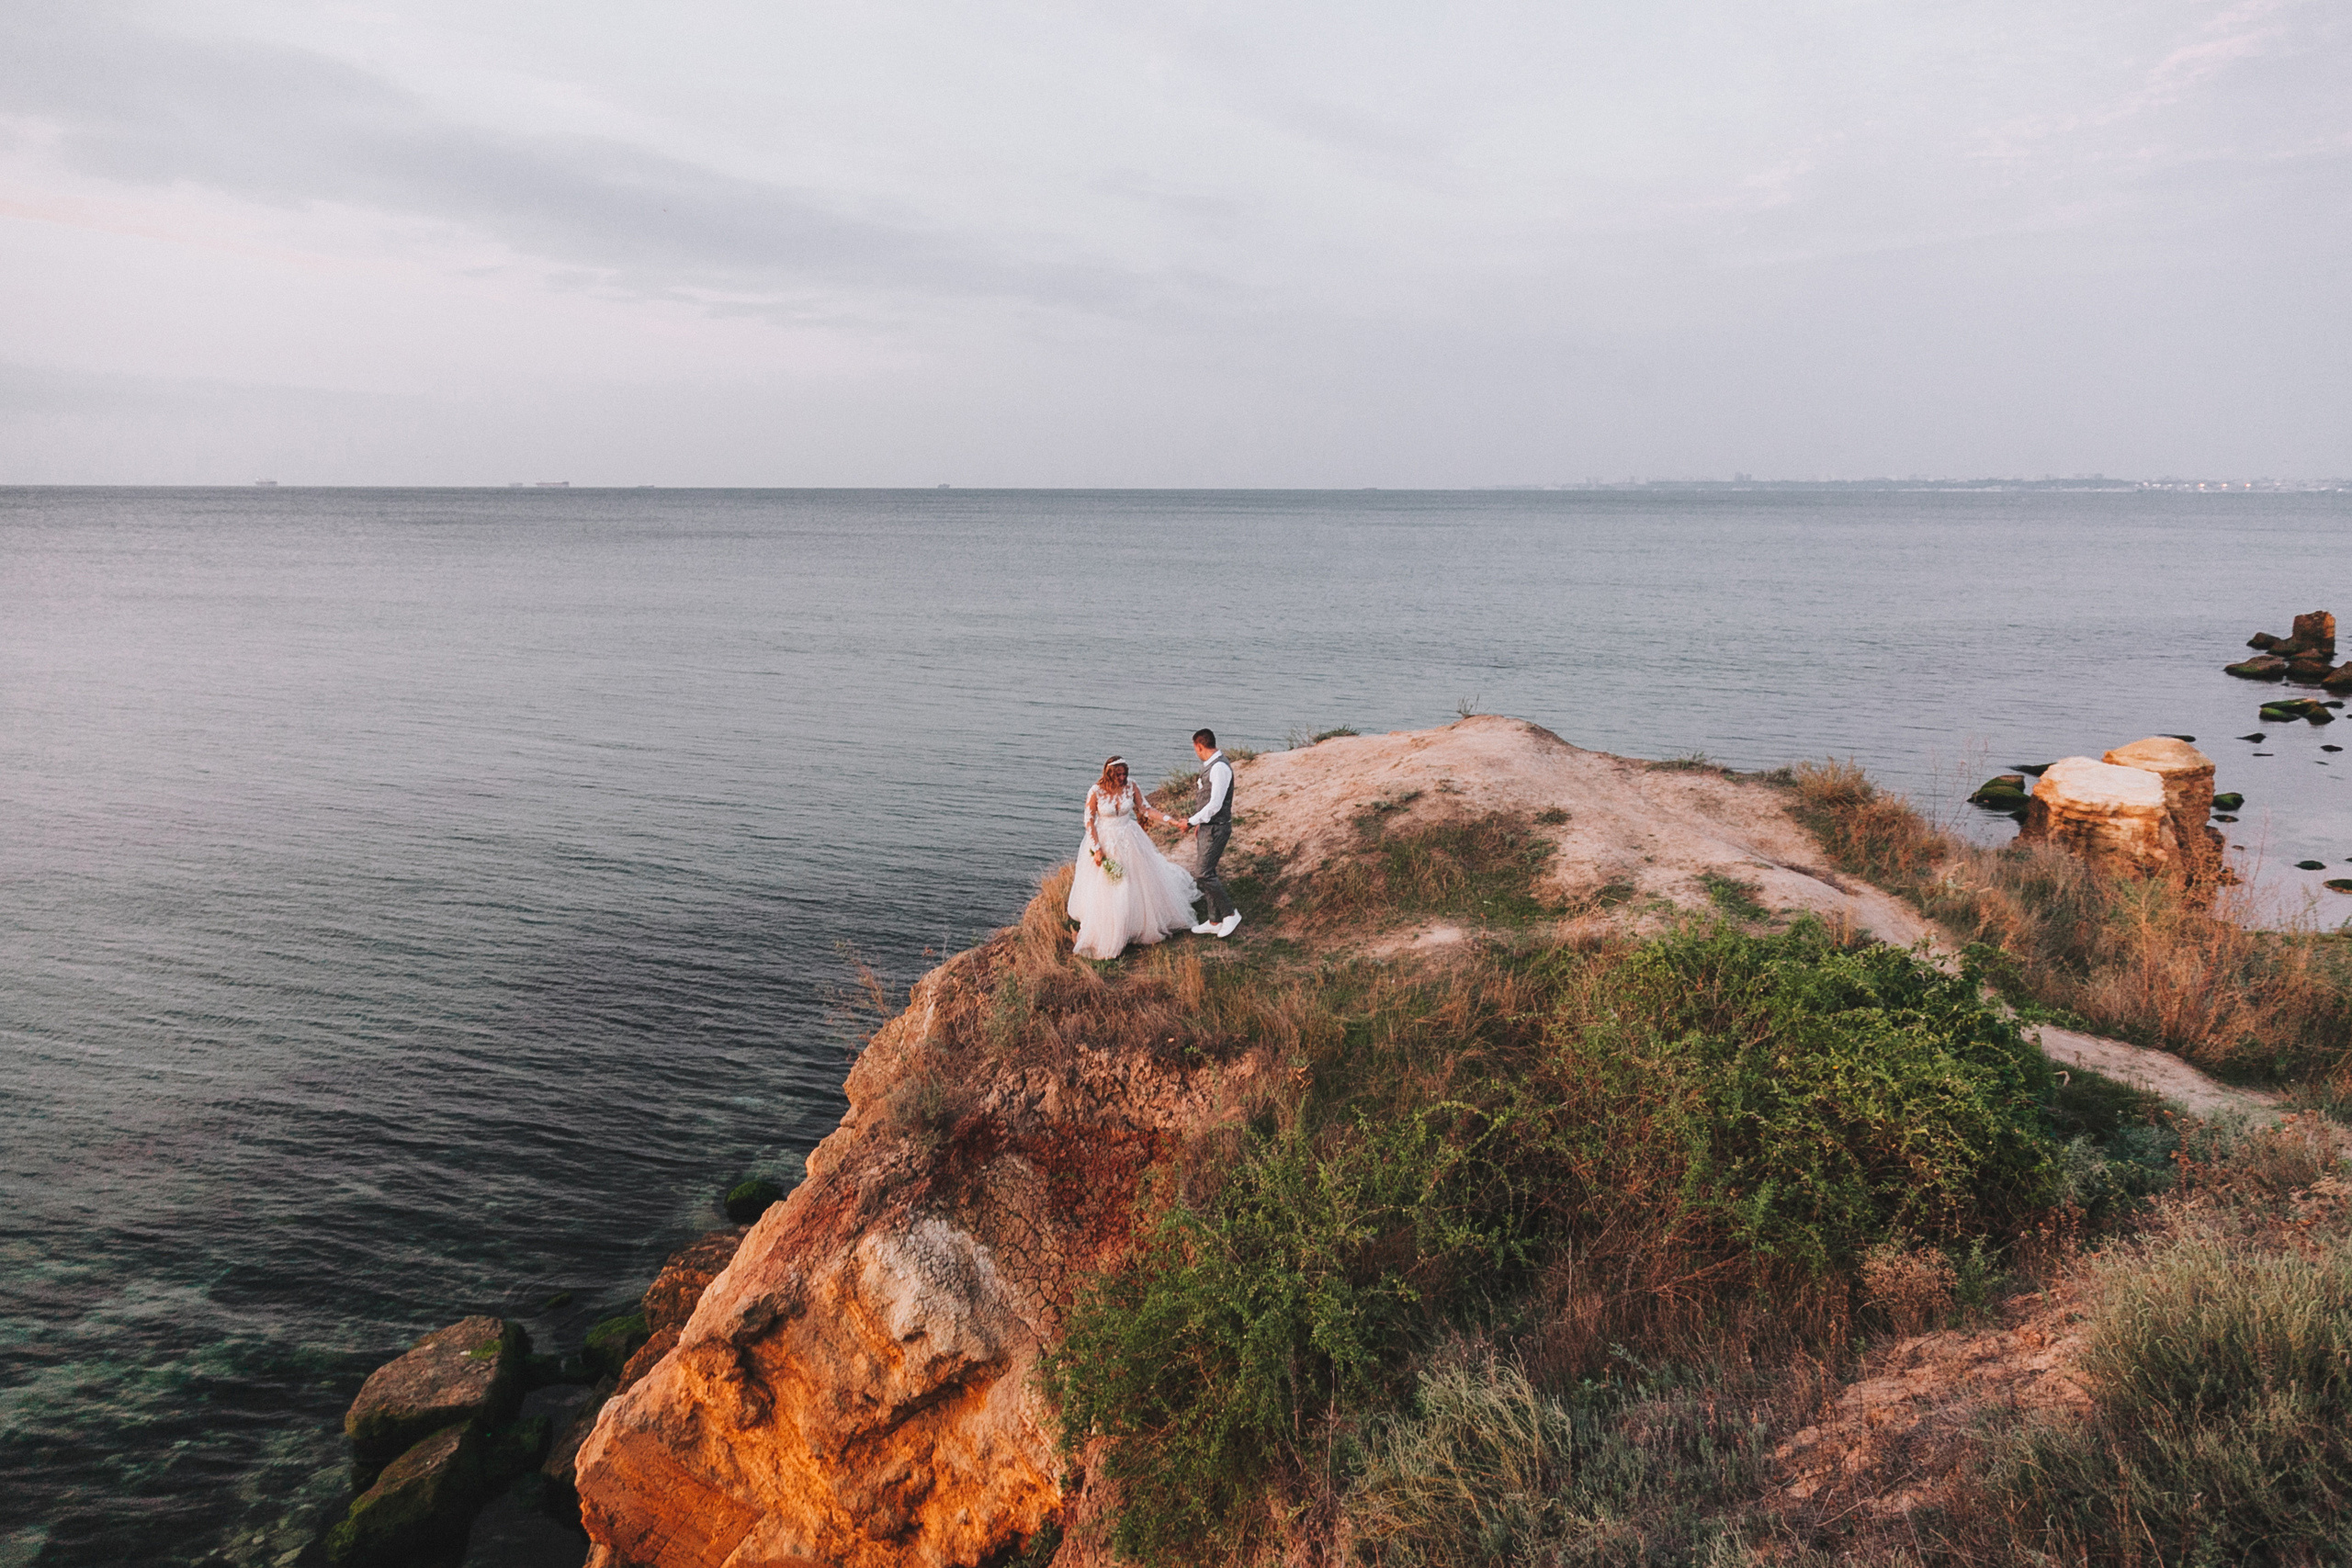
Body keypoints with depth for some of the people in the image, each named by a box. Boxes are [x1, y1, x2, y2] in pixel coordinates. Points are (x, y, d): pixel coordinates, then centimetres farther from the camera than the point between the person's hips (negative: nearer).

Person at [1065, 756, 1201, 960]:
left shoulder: (1131, 788, -8)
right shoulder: (1095, 792, -17)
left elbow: (1146, 809, 0)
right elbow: (1089, 821, -11)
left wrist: (1171, 820, -8)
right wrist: (1097, 849, -15)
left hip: (1130, 841, 3)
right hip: (1105, 842, -3)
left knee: (1137, 883, 14)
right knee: (1103, 893, 2)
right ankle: (1104, 938, 17)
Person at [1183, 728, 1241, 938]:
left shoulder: (1220, 767, -21)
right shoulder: (1210, 765, 10)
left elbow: (1215, 805, -24)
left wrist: (1191, 821, -17)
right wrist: (1200, 822, 24)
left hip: (1216, 828, -10)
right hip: (1207, 826, 10)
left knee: (1203, 873, -12)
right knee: (1207, 873, 12)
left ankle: (1229, 913, 1)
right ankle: (1214, 921, 20)